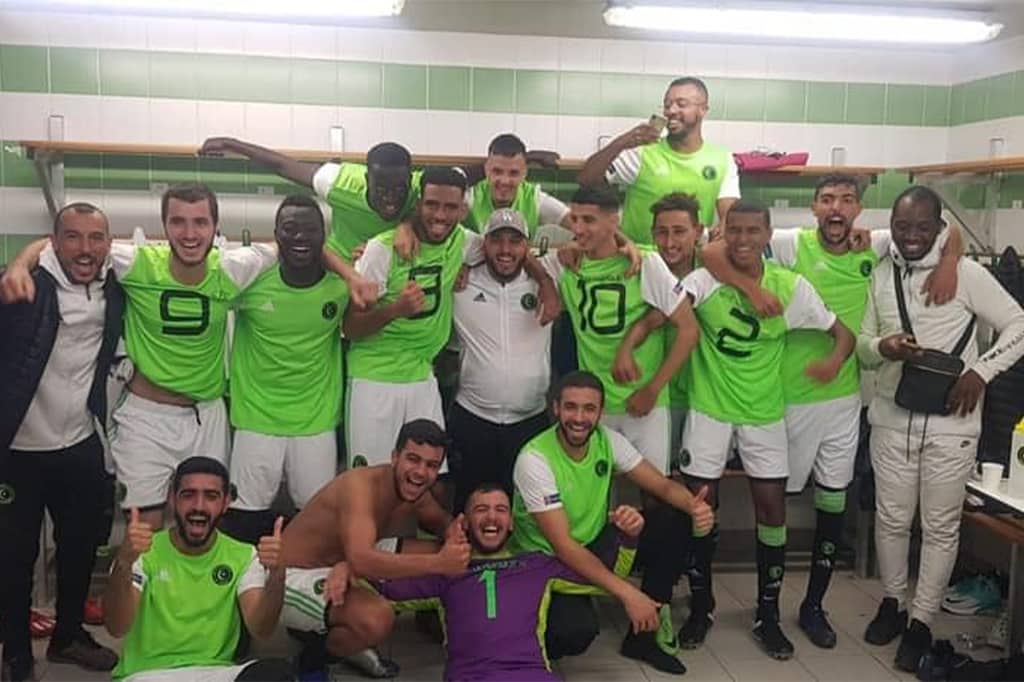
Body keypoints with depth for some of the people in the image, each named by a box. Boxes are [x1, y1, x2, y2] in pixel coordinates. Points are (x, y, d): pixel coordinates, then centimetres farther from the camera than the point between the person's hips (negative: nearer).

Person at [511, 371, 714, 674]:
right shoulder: (534, 460, -25)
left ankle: (643, 632, 2)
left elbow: (663, 485, -6)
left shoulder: (608, 440, -8)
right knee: (578, 628, -36)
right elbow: (563, 546, -28)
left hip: (593, 547, 6)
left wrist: (693, 506, -31)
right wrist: (627, 593, -35)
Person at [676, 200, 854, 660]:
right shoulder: (704, 279, -12)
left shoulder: (791, 287, -8)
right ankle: (701, 606, 26)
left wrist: (835, 359, -24)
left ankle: (767, 615, 23)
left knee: (772, 506, 3)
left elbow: (843, 332, -2)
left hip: (764, 412, 1)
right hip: (709, 409, -1)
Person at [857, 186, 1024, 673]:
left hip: (950, 423, -3)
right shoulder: (881, 275, 4)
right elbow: (863, 344, 9)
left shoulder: (966, 273, -8)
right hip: (892, 418, 3)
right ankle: (892, 602, 33)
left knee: (940, 526, 7)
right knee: (891, 518, 13)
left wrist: (980, 372, -15)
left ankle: (921, 622, 21)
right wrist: (882, 347, -13)